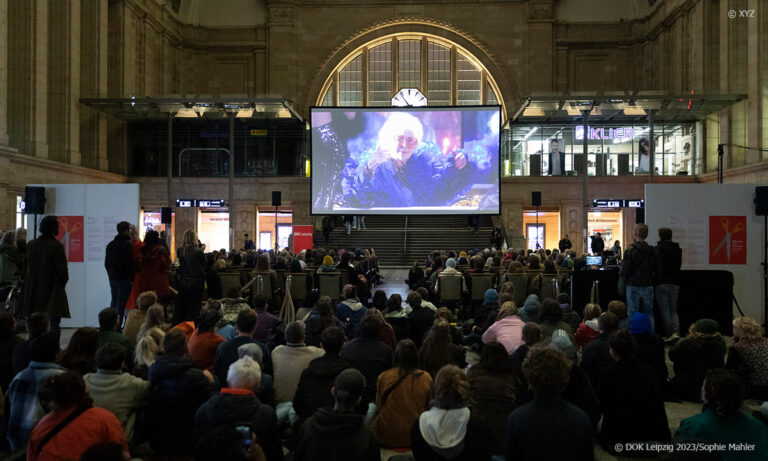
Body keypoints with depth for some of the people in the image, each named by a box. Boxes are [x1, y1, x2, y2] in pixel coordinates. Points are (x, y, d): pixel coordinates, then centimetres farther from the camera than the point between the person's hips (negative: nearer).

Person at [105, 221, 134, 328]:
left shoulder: (110, 245, 13)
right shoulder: (127, 245, -13)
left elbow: (106, 263, 18)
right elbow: (129, 263, -18)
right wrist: (132, 278, -12)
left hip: (113, 278, 8)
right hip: (124, 279, -8)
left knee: (114, 302, 17)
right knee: (121, 304, -5)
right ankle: (117, 327, -6)